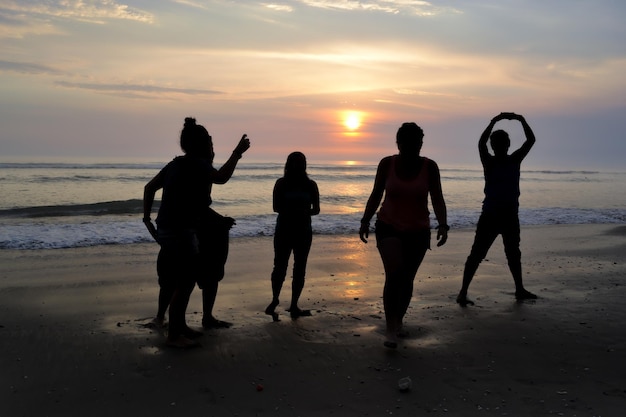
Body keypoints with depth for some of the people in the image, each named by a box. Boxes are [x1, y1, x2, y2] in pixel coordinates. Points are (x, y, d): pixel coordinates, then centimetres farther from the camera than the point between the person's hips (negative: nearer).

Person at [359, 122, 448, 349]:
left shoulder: (429, 167, -8)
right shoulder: (387, 163, -7)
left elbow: (437, 199, -11)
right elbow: (376, 195, 1)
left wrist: (443, 224, -26)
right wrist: (365, 221, -6)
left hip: (418, 231, 1)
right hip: (389, 227, -1)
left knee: (407, 279, 11)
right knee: (394, 273, -20)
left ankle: (398, 321, 33)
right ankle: (390, 328, -14)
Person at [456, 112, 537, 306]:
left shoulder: (515, 160, 6)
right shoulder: (488, 161, -4)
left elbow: (531, 140, 0)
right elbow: (481, 143, -23)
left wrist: (522, 120, -12)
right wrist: (494, 122, -29)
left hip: (510, 215, 5)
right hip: (490, 215, -4)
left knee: (513, 254, 19)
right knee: (477, 254, -8)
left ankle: (519, 289, 35)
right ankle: (463, 292, -7)